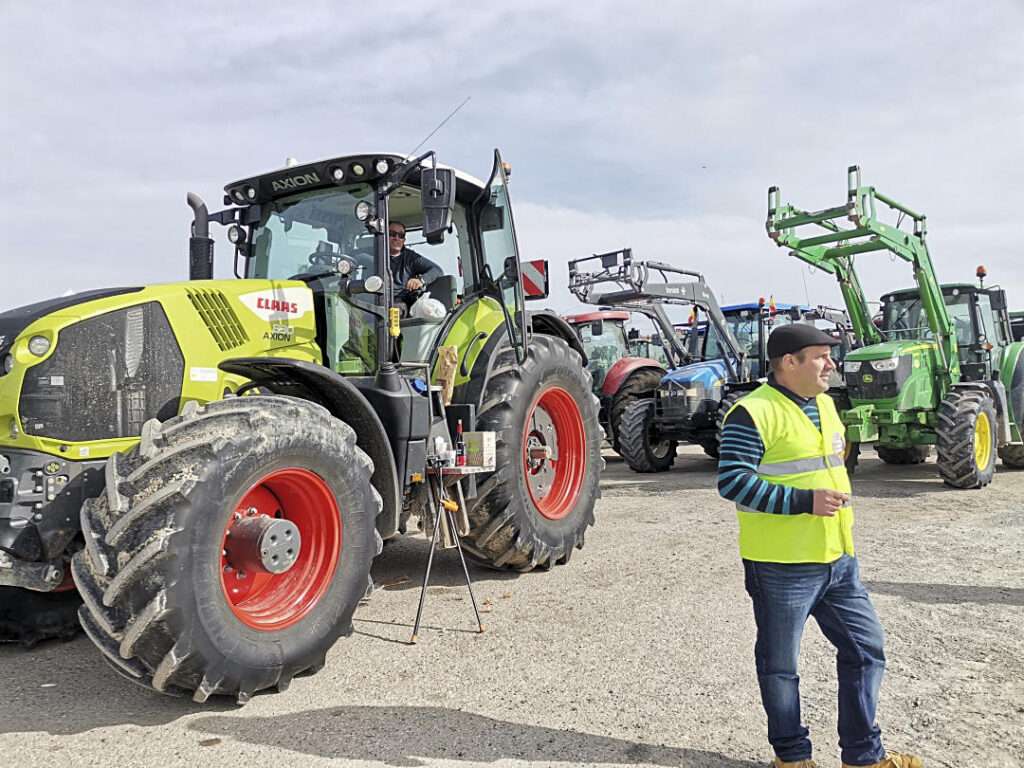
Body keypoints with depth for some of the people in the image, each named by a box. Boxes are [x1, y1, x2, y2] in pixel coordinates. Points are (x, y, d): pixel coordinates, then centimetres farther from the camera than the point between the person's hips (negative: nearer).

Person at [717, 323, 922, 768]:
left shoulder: (823, 404, 11)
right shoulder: (754, 413, -17)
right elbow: (733, 481, -23)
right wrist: (805, 502, -25)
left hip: (837, 560, 8)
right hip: (781, 567, -8)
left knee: (866, 650, 14)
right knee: (780, 665, 9)